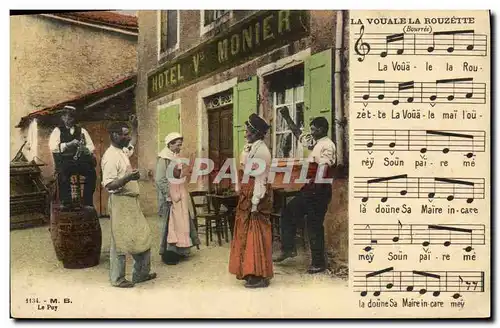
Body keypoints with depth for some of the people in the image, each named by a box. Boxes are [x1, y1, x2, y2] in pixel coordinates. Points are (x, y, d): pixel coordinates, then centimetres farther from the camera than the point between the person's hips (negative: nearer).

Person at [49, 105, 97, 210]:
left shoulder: (82, 131, 21)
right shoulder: (57, 131, 13)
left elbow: (91, 147, 13)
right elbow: (53, 147, -3)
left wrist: (85, 148, -10)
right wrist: (69, 144, -14)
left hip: (81, 160, 2)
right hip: (64, 160, -2)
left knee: (92, 172, -28)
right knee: (62, 172, -36)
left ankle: (88, 203, -20)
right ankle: (65, 201, -26)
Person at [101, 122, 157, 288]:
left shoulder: (121, 153, 13)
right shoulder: (110, 157, -17)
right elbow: (109, 185, -24)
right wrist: (127, 178, -36)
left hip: (131, 201, 10)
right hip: (120, 202, -10)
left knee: (142, 237, 13)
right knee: (120, 241, 1)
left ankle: (141, 274, 24)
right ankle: (117, 279, 15)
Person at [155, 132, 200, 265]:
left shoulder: (175, 157, 11)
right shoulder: (163, 159, -15)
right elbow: (160, 179, -19)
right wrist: (168, 196, -20)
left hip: (179, 195, 9)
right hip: (170, 197, -9)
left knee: (180, 222, 12)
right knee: (170, 223, -2)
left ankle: (178, 251, 23)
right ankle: (168, 254, 7)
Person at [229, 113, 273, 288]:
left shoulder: (261, 151, -17)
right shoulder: (249, 148, 12)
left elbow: (260, 178, -20)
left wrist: (255, 203, -21)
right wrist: (241, 193, 16)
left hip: (255, 196, -10)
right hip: (246, 195, 10)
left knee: (256, 235, -3)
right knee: (246, 233, 15)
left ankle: (260, 276, 7)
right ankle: (249, 271, 27)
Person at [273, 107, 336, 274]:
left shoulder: (327, 145, -16)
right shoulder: (315, 142, 13)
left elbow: (323, 170, -25)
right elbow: (299, 134, 26)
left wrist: (314, 190, -30)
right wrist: (287, 118, 27)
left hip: (318, 192, -10)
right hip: (309, 190, 10)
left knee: (314, 226, -2)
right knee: (288, 213, 15)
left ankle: (318, 263, 10)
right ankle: (288, 249, 22)